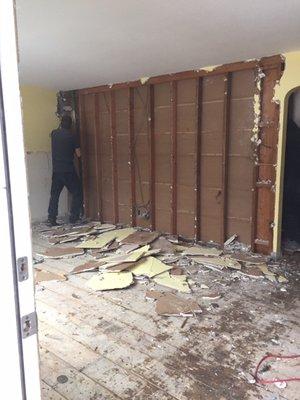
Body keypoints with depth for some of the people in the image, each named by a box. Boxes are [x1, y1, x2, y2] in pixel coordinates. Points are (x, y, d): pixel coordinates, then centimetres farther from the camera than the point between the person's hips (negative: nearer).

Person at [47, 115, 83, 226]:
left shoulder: (54, 133, 5)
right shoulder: (72, 136, -7)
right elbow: (78, 154, -2)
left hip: (56, 170, 4)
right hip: (69, 171, -4)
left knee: (54, 195, 12)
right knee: (77, 193, 9)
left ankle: (51, 219, 11)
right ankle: (74, 217, 6)